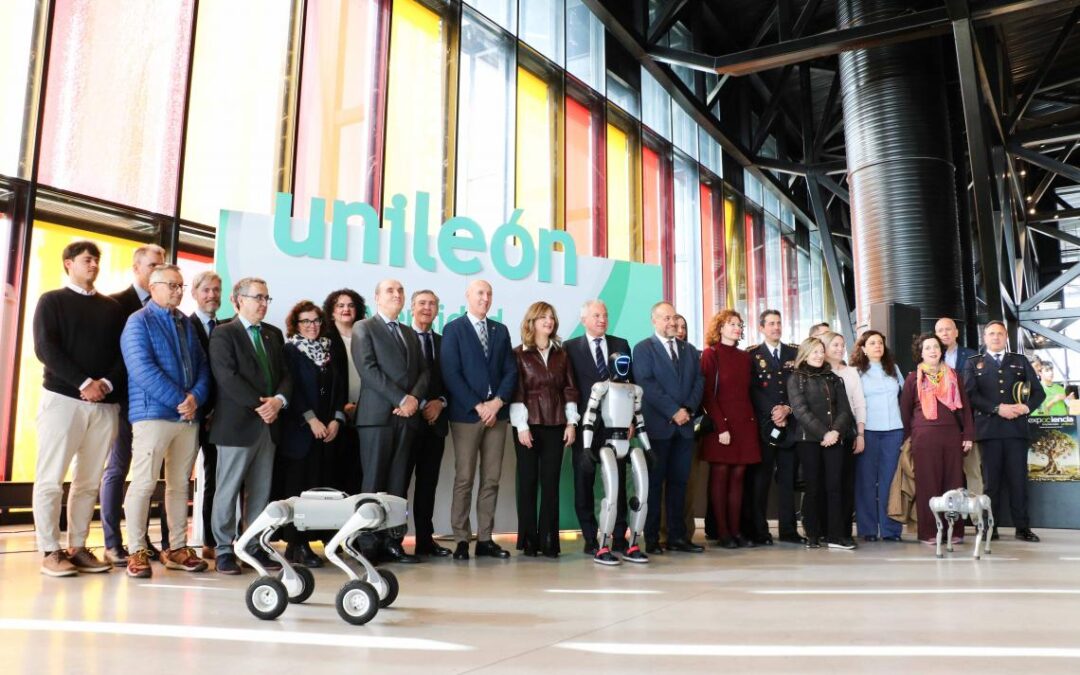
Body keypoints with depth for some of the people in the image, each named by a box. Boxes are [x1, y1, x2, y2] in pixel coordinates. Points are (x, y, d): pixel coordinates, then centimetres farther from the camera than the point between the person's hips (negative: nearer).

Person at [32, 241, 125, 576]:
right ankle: (50, 551, 4)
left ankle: (77, 547, 11)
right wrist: (83, 383, -15)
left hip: (105, 403, 3)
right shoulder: (52, 301, 7)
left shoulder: (112, 306, 16)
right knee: (51, 479, -2)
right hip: (63, 398, -3)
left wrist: (108, 383, -9)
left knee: (89, 481, 4)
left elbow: (125, 351, 9)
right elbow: (45, 348, -6)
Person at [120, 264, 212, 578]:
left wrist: (196, 397, -9)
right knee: (143, 483, -4)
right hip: (152, 414, -6)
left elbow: (202, 364, 11)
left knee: (180, 484, 10)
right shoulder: (139, 322, -1)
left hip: (188, 415, 6)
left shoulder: (187, 323, 17)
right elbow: (143, 369, -13)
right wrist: (178, 400, -16)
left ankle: (177, 548, 18)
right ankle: (137, 551, 6)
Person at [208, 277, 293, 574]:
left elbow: (285, 373, 11)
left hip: (268, 423, 6)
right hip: (237, 424, -6)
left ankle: (257, 547, 16)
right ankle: (224, 550, 11)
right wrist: (259, 405, -16)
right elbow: (227, 377, -13)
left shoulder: (274, 334, 15)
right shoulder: (223, 334, -3)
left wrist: (279, 400, -8)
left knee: (261, 491, 9)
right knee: (228, 490, 2)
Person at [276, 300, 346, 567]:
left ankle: (306, 542, 8)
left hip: (327, 430, 5)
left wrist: (337, 420, -1)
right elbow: (292, 388, -8)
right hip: (299, 429, -5)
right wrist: (311, 420, -14)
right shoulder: (290, 350, 0)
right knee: (297, 486, -4)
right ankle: (295, 545, 3)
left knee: (320, 484, 1)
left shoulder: (327, 350, 15)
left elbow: (339, 387, 11)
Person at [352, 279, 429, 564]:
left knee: (398, 484, 4)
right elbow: (368, 369, -9)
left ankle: (392, 541, 8)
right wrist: (401, 399, -14)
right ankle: (369, 543, 2)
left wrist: (415, 398, -6)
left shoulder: (410, 333, 21)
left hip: (407, 415, 5)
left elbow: (423, 371, 14)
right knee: (373, 483, -4)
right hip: (377, 415, -5)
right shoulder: (363, 328, 3)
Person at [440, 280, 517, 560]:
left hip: (497, 411, 4)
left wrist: (498, 402, -7)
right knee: (464, 479, -2)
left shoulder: (501, 330, 14)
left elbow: (511, 371, 9)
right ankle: (462, 540, 5)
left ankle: (485, 539, 11)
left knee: (491, 479, 5)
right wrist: (478, 406, -13)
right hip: (466, 413, -4)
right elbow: (451, 374, -8)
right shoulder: (453, 329, 0)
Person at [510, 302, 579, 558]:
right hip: (529, 424, -3)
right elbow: (516, 392, -4)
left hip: (555, 424, 3)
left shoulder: (561, 354, 11)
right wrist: (521, 426, -11)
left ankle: (549, 540, 7)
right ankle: (529, 540, 9)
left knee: (551, 482, 3)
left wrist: (571, 422, 1)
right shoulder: (519, 354, 1)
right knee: (528, 481, 2)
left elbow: (569, 389, 9)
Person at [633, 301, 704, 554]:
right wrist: (673, 411, -15)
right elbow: (647, 385, -11)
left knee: (679, 481, 7)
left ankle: (677, 536, 12)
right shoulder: (643, 349, -1)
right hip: (657, 425, -5)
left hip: (684, 425, 5)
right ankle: (651, 538, 7)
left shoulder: (688, 349, 16)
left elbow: (698, 381, 10)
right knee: (654, 482, 1)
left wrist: (688, 408, -7)